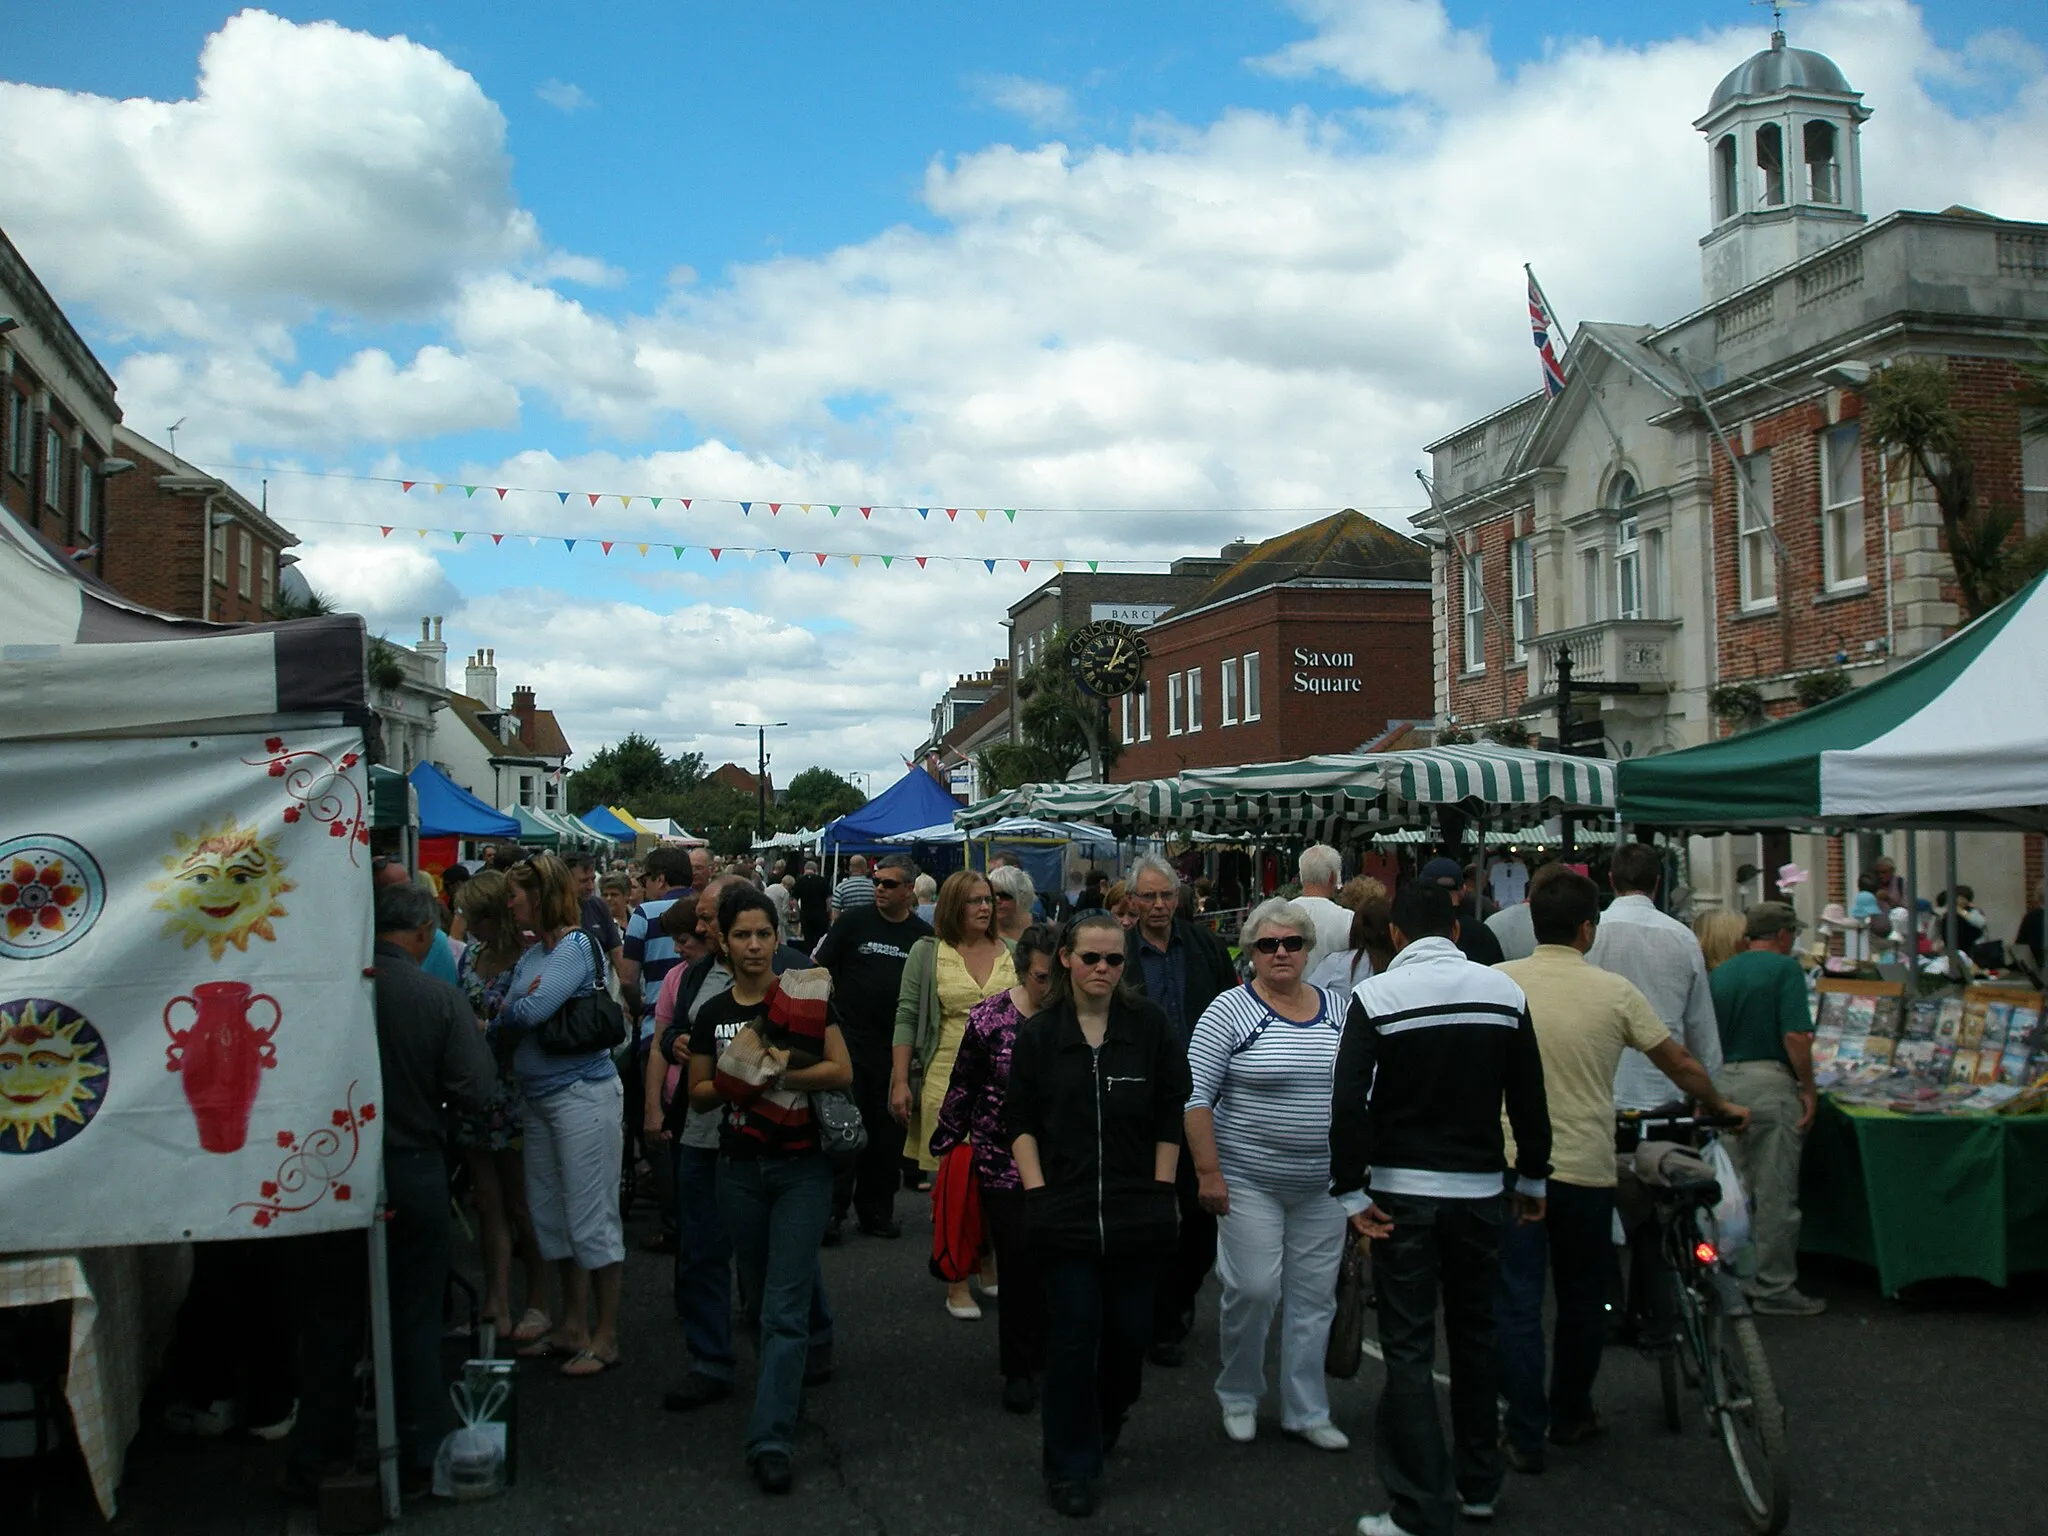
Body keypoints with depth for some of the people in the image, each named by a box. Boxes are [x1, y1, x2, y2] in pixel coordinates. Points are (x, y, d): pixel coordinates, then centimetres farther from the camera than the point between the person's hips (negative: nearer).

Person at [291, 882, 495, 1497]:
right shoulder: (442, 999, -14)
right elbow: (473, 1090, -16)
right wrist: (480, 1045, 3)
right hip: (414, 1173, -1)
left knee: (329, 1315, 16)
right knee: (415, 1319, 12)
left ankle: (316, 1455, 27)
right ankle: (416, 1460, 20)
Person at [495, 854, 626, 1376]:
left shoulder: (576, 947, -14)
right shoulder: (531, 954, 13)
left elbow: (529, 1012, -22)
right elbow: (504, 1022, 11)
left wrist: (505, 1012, -3)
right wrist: (515, 1011, -9)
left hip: (583, 1093, -9)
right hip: (540, 1097, 9)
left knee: (591, 1219, -2)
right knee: (552, 1217, 16)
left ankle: (605, 1338, 8)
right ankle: (573, 1328, 28)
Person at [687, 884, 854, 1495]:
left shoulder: (806, 996, -5)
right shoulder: (712, 1013, 5)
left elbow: (842, 1071, -10)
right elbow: (699, 1093, 7)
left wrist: (778, 1072, -20)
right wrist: (736, 1081, -13)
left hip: (802, 1167, -4)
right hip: (739, 1166, 4)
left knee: (784, 1306, -8)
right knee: (757, 1294, 15)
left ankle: (770, 1439, -8)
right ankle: (783, 1390, 35)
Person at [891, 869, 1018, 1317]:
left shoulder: (1012, 952, 7)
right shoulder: (927, 953, 2)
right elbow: (907, 1018, 1)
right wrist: (900, 1080, -4)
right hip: (948, 1079, -2)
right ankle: (957, 1284, 11)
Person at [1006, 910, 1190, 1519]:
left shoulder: (1151, 1027, 0)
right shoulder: (1039, 1033, 1)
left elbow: (1171, 1116, 5)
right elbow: (1020, 1121, 5)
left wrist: (1160, 1190, 1)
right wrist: (1037, 1190, -3)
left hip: (1137, 1211, 1)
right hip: (1066, 1212, -1)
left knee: (1130, 1330, 8)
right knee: (1073, 1335, 0)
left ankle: (1105, 1424, 38)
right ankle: (1070, 1467, 13)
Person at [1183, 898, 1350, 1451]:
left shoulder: (1339, 1011, 6)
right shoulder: (1230, 1012, -8)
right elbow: (1196, 1095, -10)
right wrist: (1208, 1173, -14)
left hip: (1323, 1186, 4)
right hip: (1249, 1182, -4)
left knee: (1314, 1297, 9)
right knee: (1253, 1291, -3)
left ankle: (1305, 1411, 23)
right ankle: (1239, 1397, 21)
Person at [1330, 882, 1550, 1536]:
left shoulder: (1375, 996, -10)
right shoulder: (1504, 990, 0)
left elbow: (1349, 1103, -15)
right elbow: (1529, 1097, 5)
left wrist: (1351, 1192, -8)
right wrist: (1533, 1179, 15)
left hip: (1404, 1191, -4)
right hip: (1480, 1187, 4)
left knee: (1408, 1348, 1)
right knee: (1476, 1334, 19)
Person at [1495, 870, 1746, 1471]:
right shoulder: (1615, 991, -4)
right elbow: (1680, 1064, 5)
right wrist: (1720, 1106, 24)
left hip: (1513, 1166, -1)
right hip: (1586, 1168, 1)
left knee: (1517, 1304, 4)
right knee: (1582, 1300, 19)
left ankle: (1525, 1437, 7)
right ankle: (1571, 1416, 33)